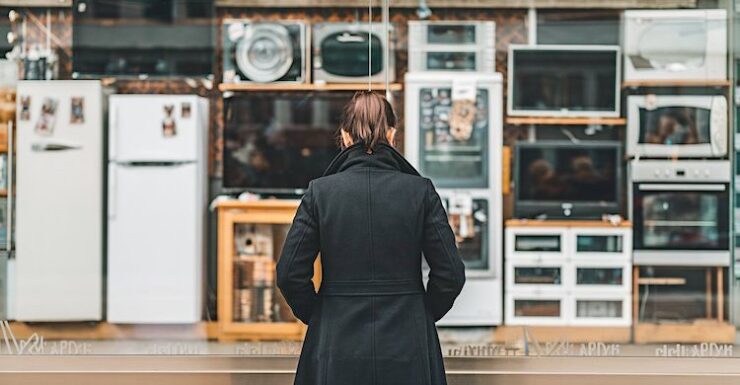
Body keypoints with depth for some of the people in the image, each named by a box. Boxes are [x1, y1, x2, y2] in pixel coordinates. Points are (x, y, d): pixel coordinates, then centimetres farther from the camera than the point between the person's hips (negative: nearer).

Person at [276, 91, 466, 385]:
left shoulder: (319, 192, -3)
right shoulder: (420, 191, -3)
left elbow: (290, 273, -3)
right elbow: (450, 274, -3)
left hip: (337, 348, 0)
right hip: (407, 348, 0)